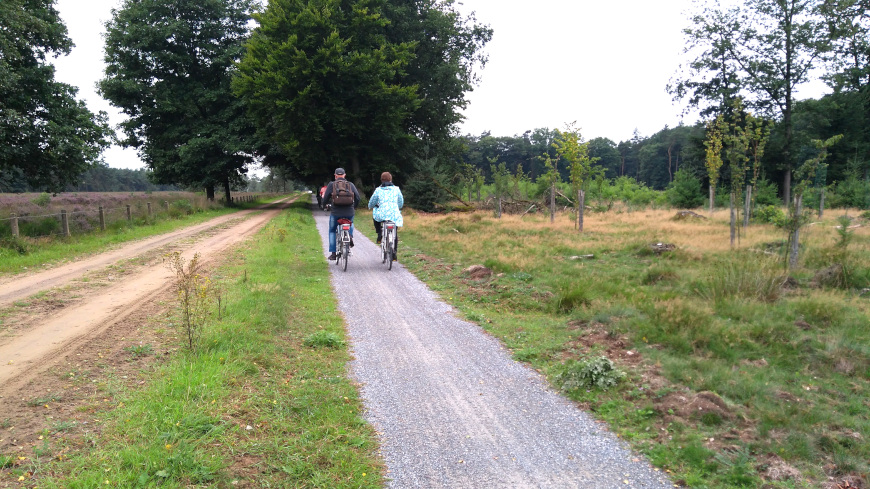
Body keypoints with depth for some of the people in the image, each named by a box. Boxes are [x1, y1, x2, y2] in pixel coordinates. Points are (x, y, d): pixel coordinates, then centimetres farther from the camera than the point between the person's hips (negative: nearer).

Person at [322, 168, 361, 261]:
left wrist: (324, 205, 23)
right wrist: (354, 207, 24)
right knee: (350, 224, 34)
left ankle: (333, 253, 13)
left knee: (332, 231, 18)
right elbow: (357, 197, 4)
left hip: (336, 213, -2)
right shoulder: (350, 185, 5)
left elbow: (326, 198, 0)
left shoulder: (331, 185, 0)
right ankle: (350, 235, 5)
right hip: (349, 213, 2)